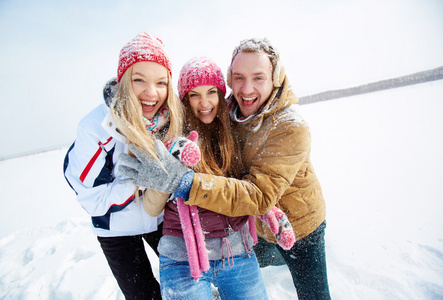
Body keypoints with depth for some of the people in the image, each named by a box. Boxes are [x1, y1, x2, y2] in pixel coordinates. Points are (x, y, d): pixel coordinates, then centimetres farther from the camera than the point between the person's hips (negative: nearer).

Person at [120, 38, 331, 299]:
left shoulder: (292, 128, -32)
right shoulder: (231, 113, -14)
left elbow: (259, 196, -39)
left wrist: (181, 181, -49)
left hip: (299, 227, -4)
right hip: (260, 222, 5)